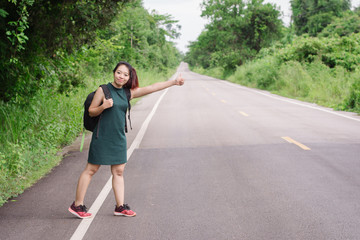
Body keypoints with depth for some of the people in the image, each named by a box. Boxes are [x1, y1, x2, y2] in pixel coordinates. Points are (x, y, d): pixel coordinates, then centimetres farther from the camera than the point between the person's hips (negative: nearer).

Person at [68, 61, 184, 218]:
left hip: (119, 138, 6)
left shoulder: (128, 93, 6)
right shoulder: (103, 90, -7)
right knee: (91, 170, 0)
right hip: (102, 137, -6)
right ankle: (77, 205, 9)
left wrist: (174, 82, 5)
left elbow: (152, 88, 6)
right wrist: (103, 106, -22)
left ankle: (120, 207, 16)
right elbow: (91, 112, -3)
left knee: (118, 171, 8)